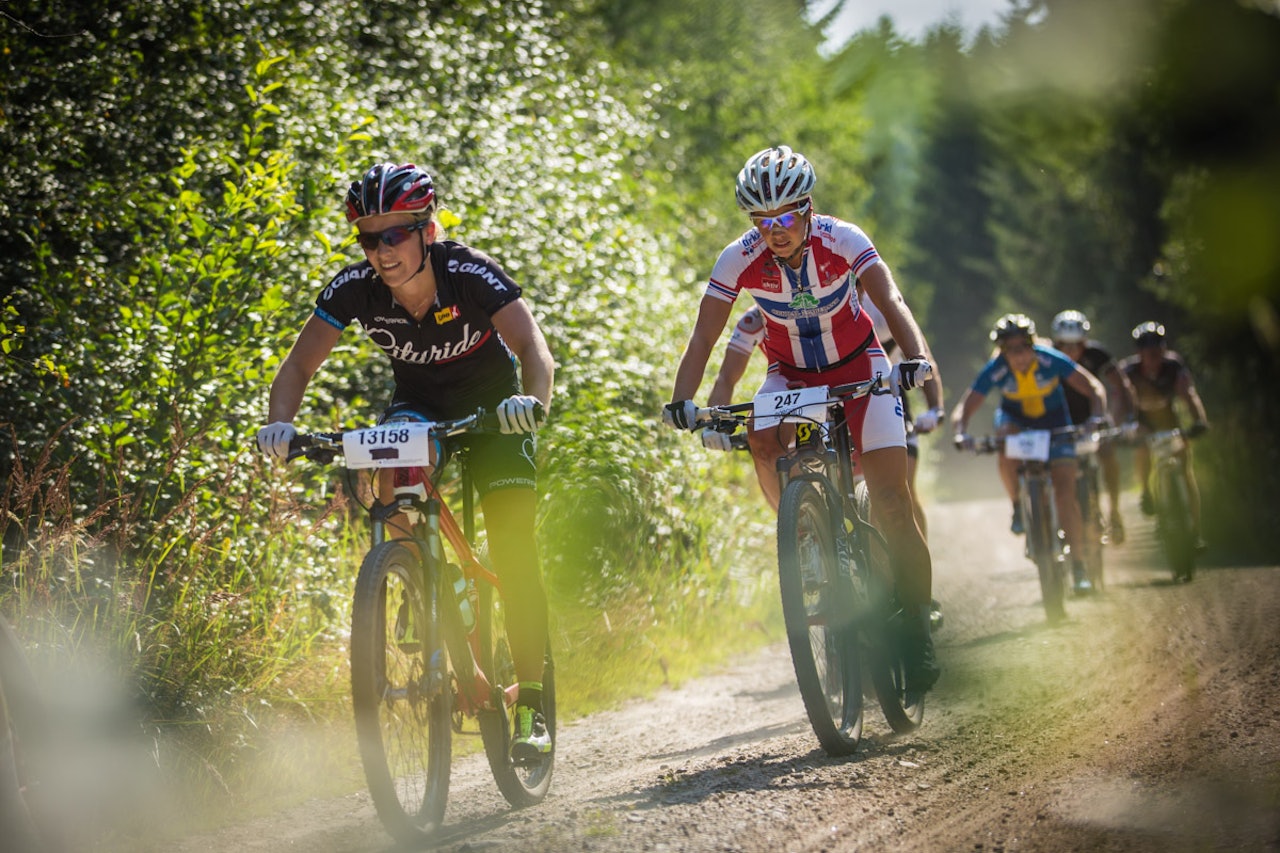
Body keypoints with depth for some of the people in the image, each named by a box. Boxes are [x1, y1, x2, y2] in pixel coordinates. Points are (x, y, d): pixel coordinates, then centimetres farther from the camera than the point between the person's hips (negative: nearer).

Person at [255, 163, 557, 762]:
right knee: (394, 473, -32)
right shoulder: (355, 288, -22)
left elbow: (533, 349, -39)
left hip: (489, 401, -3)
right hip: (417, 400, 3)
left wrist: (534, 401, -60)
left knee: (513, 542, -15)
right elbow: (301, 363, -20)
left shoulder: (471, 274, -30)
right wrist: (280, 423, -40)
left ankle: (531, 701, -10)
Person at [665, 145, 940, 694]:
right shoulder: (739, 260, -21)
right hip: (791, 374, 2)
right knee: (763, 443, -31)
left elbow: (890, 301, -37)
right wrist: (681, 402, -38)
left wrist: (914, 356, -56)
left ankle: (916, 627, -2)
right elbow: (703, 337, -22)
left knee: (891, 499, -15)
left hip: (857, 366, -2)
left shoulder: (842, 240, -26)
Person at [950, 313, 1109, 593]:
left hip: (1054, 422, -1)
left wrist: (1096, 419, -43)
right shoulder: (995, 370, -27)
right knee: (1007, 451, -36)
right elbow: (963, 409, -28)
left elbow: (1095, 389, -25)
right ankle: (1018, 507, -10)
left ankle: (1078, 565, -5)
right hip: (1015, 419, 1)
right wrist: (961, 434, -48)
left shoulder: (1050, 360, -29)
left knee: (1065, 493, -13)